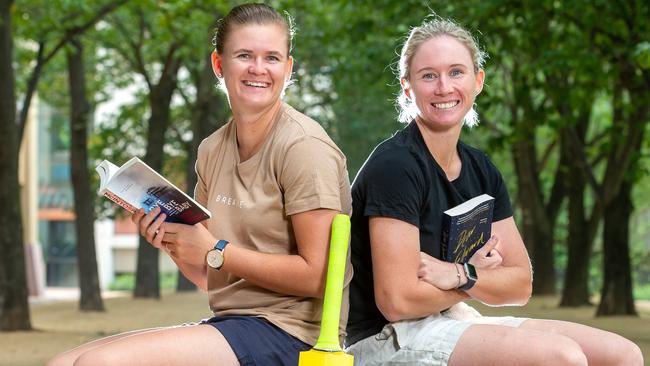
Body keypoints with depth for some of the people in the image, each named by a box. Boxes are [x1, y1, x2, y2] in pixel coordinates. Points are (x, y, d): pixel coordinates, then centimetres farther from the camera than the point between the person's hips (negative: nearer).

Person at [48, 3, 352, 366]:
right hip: (231, 321, 7)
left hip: (290, 333, -7)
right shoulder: (212, 150, 12)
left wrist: (215, 251, -12)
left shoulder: (303, 146, -11)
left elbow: (314, 276, -14)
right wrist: (171, 242, -3)